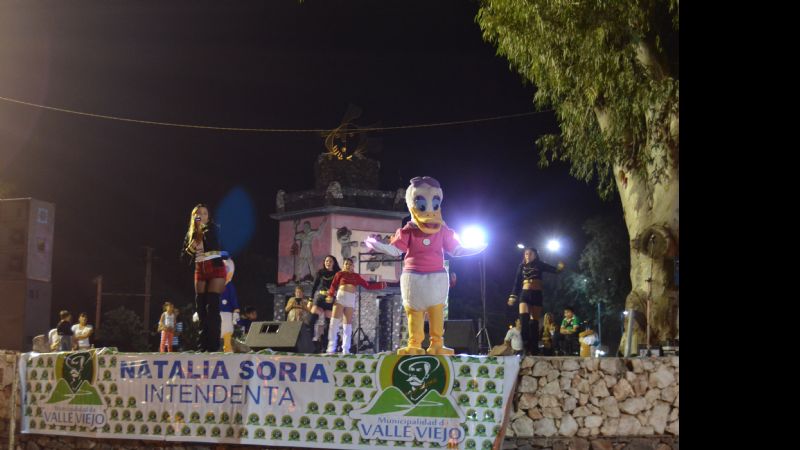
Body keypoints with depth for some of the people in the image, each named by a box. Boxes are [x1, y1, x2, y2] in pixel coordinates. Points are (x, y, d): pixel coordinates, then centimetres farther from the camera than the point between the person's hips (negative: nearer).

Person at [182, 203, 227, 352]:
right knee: (201, 306, 3)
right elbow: (185, 251, 15)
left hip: (215, 268, -6)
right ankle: (203, 343, 7)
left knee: (212, 306, -12)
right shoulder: (191, 233, 10)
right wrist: (191, 249, -6)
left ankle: (213, 344, -12)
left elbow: (213, 245, -21)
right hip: (200, 270, 6)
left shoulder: (212, 228, -5)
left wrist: (204, 228, -20)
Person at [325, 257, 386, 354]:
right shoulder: (340, 274, 8)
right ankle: (331, 348, -8)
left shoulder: (356, 276, 16)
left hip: (351, 300, 3)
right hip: (340, 296, -3)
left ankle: (345, 349, 4)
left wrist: (380, 285, 13)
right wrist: (330, 295, -15)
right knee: (335, 321, -10)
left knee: (348, 324, 2)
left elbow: (368, 285, 19)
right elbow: (333, 285, 1)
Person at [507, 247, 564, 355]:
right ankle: (526, 345, -19)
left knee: (534, 322, -1)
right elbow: (517, 282, 14)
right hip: (525, 294, 1)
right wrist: (513, 296, 11)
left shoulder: (539, 265, 5)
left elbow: (553, 270, -4)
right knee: (524, 317, -19)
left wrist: (559, 268, -26)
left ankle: (534, 349, 1)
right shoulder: (522, 266, 10)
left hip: (536, 294, -1)